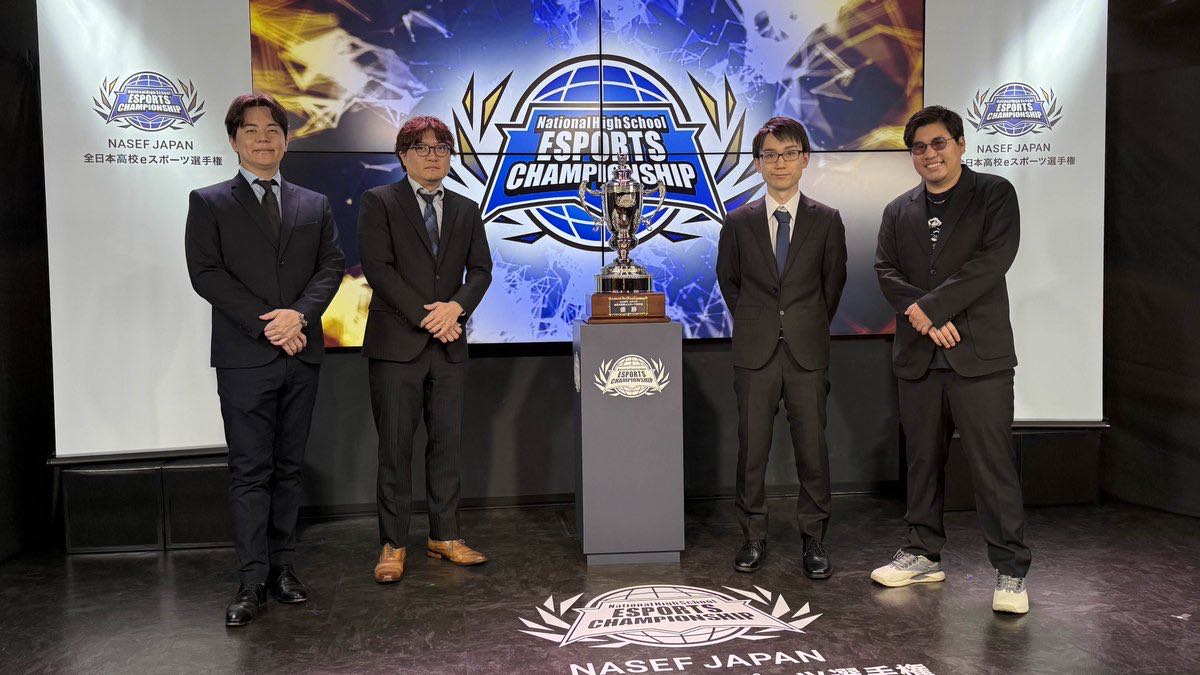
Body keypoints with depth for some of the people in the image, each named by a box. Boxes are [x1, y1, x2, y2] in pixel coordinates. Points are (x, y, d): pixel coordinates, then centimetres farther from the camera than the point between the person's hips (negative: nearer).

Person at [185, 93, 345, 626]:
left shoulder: (314, 205, 14)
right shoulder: (209, 203, 4)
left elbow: (332, 265, 5)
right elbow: (205, 273, -5)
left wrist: (299, 313, -12)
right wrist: (266, 324, -13)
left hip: (301, 353, 3)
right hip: (244, 357, -3)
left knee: (288, 468, 10)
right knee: (250, 471, -1)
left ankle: (283, 568, 18)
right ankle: (252, 581, 5)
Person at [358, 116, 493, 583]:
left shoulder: (466, 210, 15)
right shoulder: (379, 202, 1)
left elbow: (480, 269, 9)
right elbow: (378, 267, -9)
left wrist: (456, 306, -11)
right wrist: (425, 318, -13)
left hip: (448, 346, 4)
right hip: (396, 344, -4)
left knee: (447, 444, 8)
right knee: (395, 447, 1)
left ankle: (444, 537, 18)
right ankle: (393, 545, 10)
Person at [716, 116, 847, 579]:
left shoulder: (827, 221, 4)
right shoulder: (739, 222, 5)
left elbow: (834, 283, 12)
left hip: (808, 352, 0)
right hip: (755, 351, 1)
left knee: (812, 448, 3)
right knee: (751, 449, 5)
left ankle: (814, 540, 17)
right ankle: (754, 537, 18)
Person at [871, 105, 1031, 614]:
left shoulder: (994, 194, 2)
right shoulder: (899, 211, 14)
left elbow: (994, 259, -11)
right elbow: (886, 272, 5)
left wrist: (933, 305, -16)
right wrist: (924, 317, -12)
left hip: (979, 355, -4)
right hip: (918, 357, 4)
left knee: (993, 465, -3)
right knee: (922, 462, 12)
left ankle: (1010, 571, 8)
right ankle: (924, 555, 25)